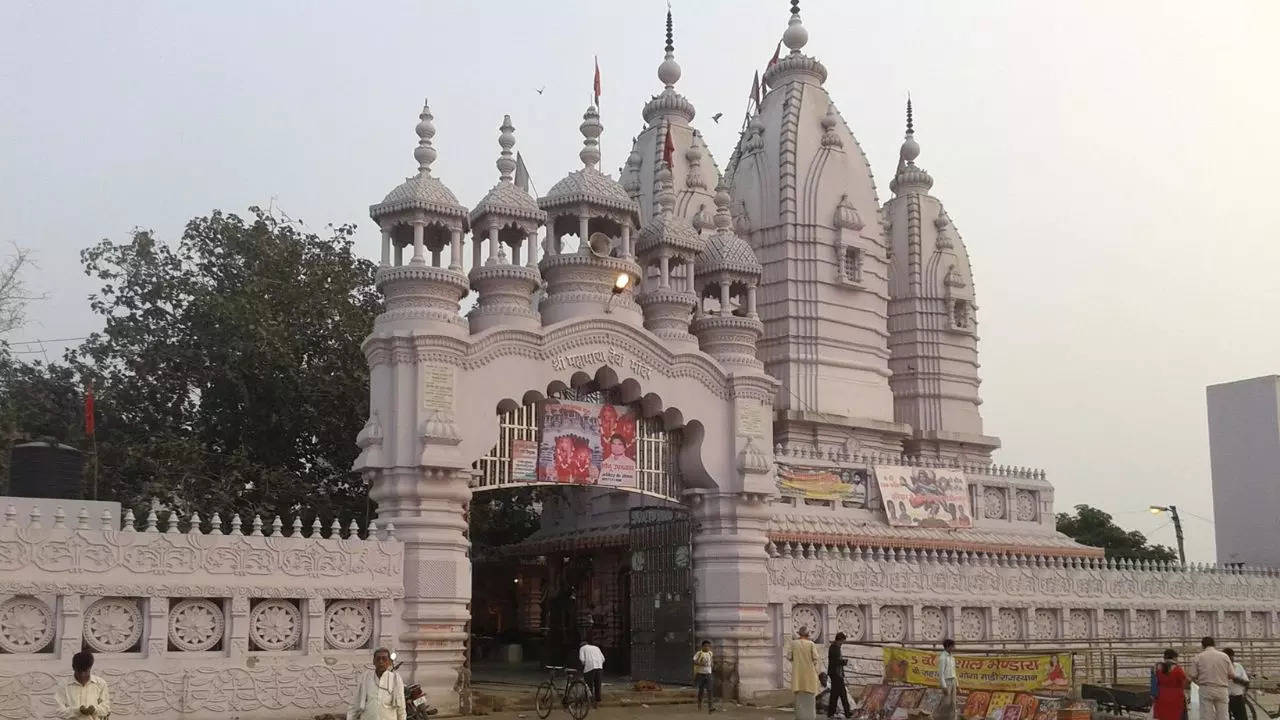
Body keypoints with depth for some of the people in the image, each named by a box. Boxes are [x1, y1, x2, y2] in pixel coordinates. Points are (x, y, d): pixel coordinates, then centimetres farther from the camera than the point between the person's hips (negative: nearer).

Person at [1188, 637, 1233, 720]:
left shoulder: (1198, 657, 0)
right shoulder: (1224, 656, 4)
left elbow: (1193, 676, 0)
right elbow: (1231, 675, 4)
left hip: (1206, 690, -1)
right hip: (1222, 690, 1)